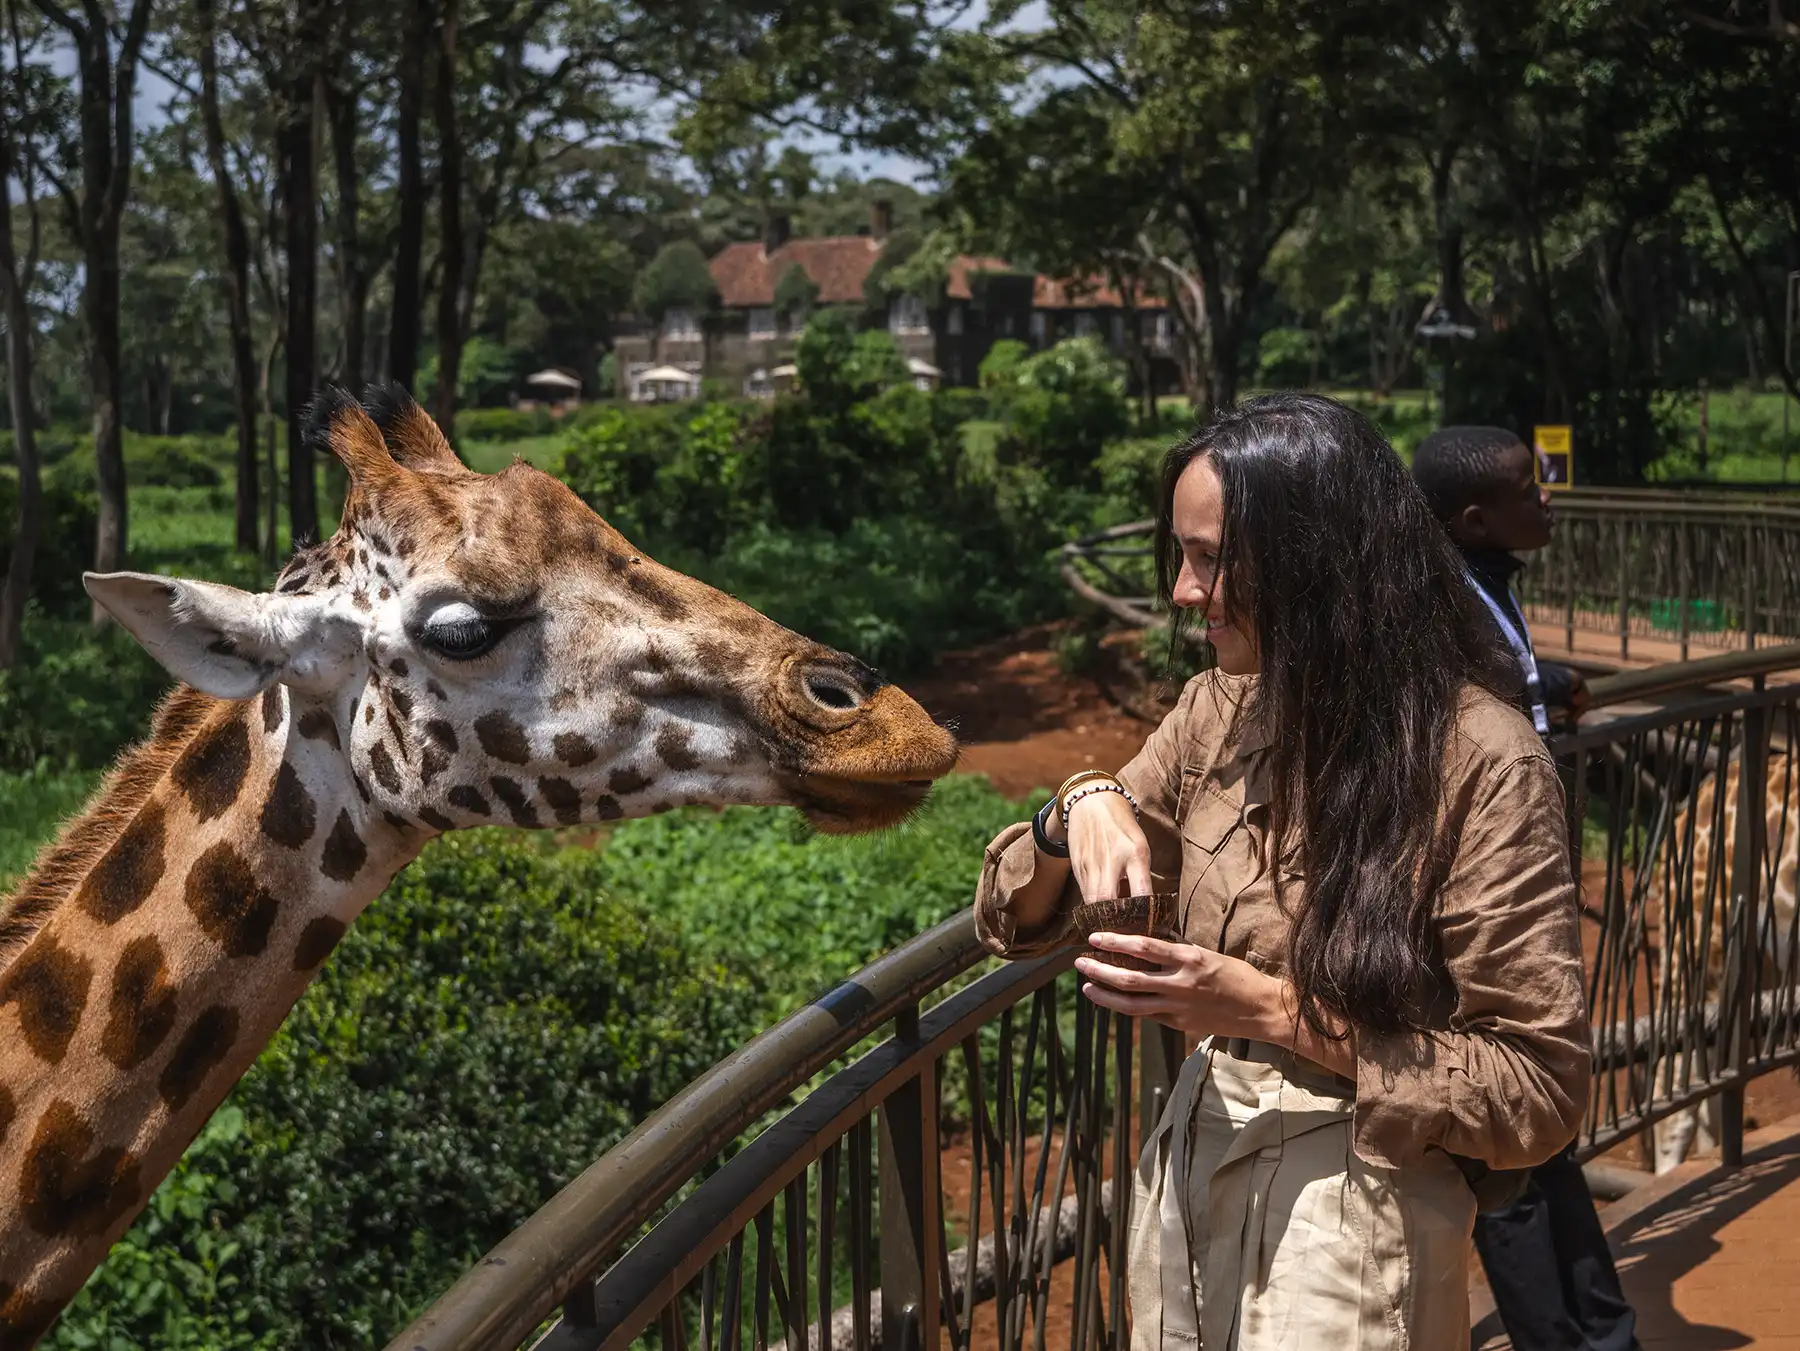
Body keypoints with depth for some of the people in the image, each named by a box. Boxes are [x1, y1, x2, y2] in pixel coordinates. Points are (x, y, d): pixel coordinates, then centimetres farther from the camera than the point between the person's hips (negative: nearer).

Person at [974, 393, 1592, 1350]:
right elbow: (1015, 921, 6)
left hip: (1347, 1229, -6)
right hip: (1185, 1186, 6)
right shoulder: (1217, 712, 0)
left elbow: (1538, 1093, -16)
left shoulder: (1478, 763, -18)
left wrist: (1275, 1011, -24)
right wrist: (1080, 807, -16)